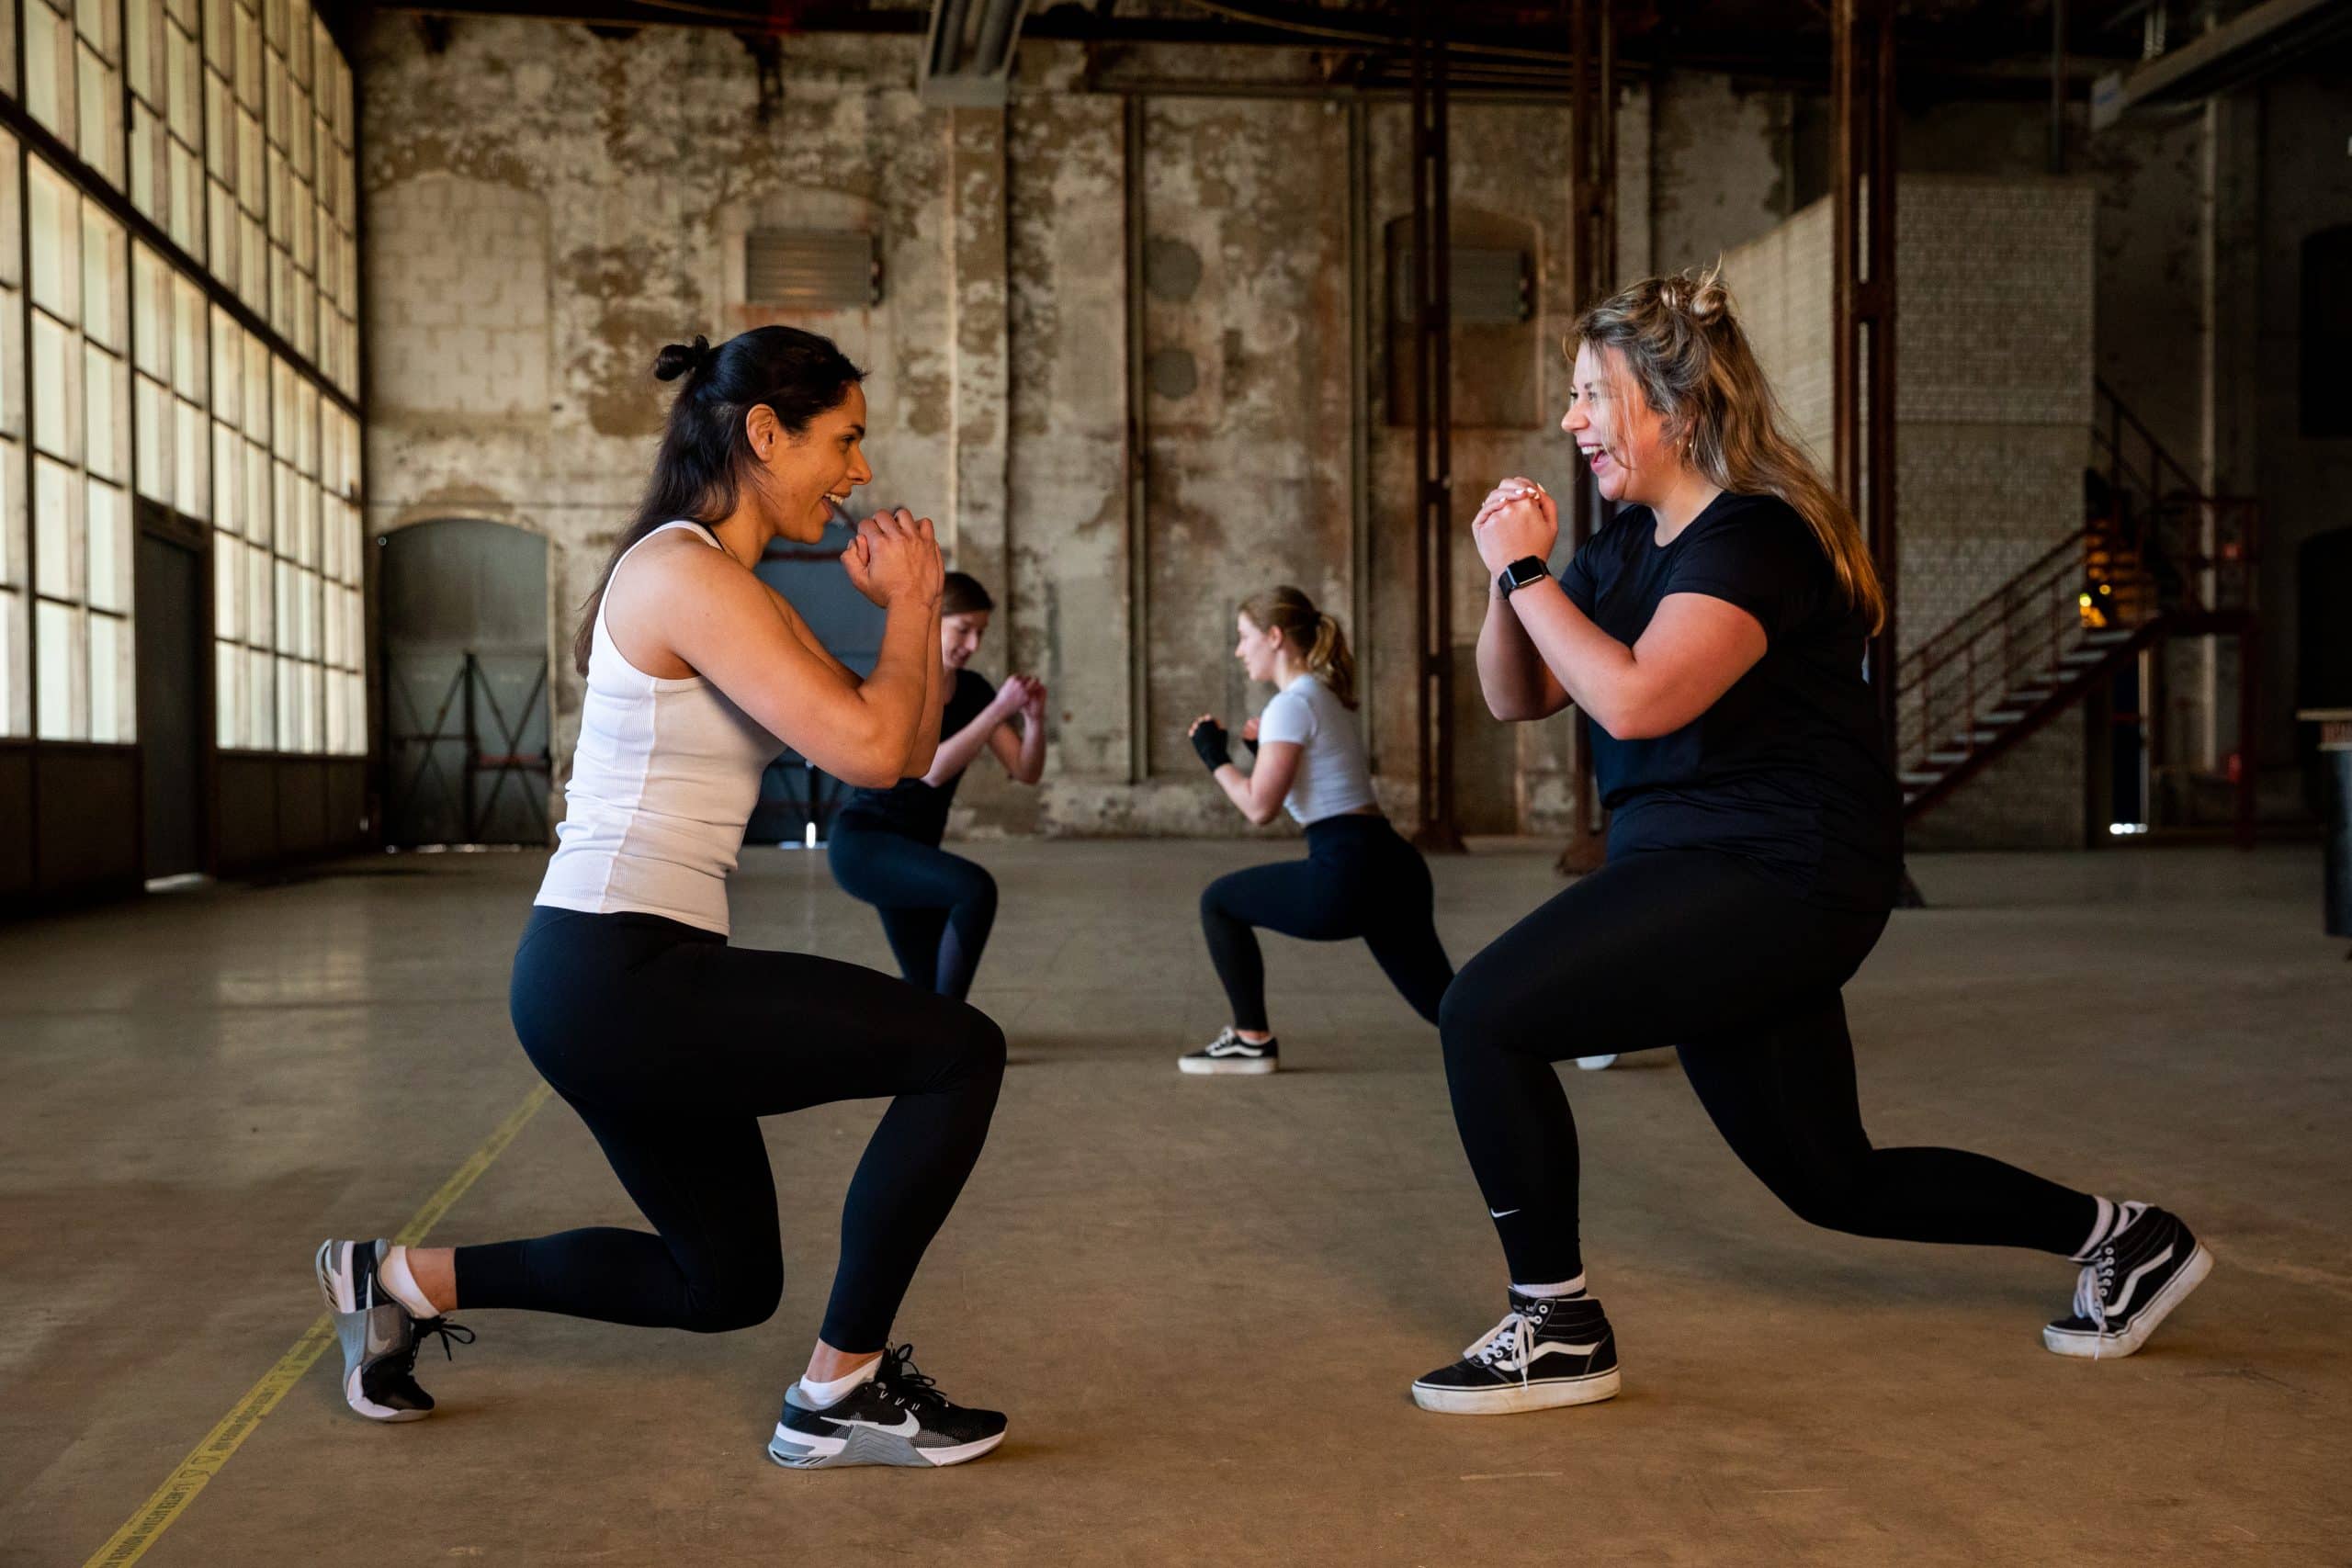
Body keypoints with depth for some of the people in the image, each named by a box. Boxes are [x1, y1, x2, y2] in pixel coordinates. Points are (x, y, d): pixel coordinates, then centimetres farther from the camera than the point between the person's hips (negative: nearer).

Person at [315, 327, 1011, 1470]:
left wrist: (909, 606, 3)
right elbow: (864, 749, -25)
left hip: (628, 983, 10)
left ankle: (407, 1281, 30)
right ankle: (840, 1394, 0)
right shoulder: (687, 574, -16)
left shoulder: (743, 592, 15)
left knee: (727, 1285, 21)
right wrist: (910, 606, -9)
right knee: (960, 1054, -10)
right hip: (613, 978, -10)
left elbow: (911, 755, 14)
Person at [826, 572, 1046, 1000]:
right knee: (976, 889, -31)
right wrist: (999, 709, -32)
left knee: (931, 991, 5)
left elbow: (1027, 771, 0)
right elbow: (933, 769, -31)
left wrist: (1034, 718, -19)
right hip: (864, 844, -8)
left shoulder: (973, 689, 4)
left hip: (913, 851, 8)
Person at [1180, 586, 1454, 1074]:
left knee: (1219, 903, 9)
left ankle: (1252, 1041, 13)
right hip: (1390, 866, 9)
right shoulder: (1326, 695, 20)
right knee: (1446, 1003, 13)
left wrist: (1215, 757, 2)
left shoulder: (1291, 704, -8)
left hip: (1349, 873, -9)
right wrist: (1265, 749, 21)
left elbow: (1260, 807, -12)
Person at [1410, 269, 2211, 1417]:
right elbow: (1516, 697, 13)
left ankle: (1556, 1331, -7)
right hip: (1707, 879, 10)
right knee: (1832, 1181, 17)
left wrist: (1527, 571, -21)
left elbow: (1634, 699, -30)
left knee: (1485, 1017, -18)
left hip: (1773, 879, -10)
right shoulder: (1630, 542, 13)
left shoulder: (1752, 539, -15)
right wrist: (1507, 577, -3)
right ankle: (2116, 1235, 30)